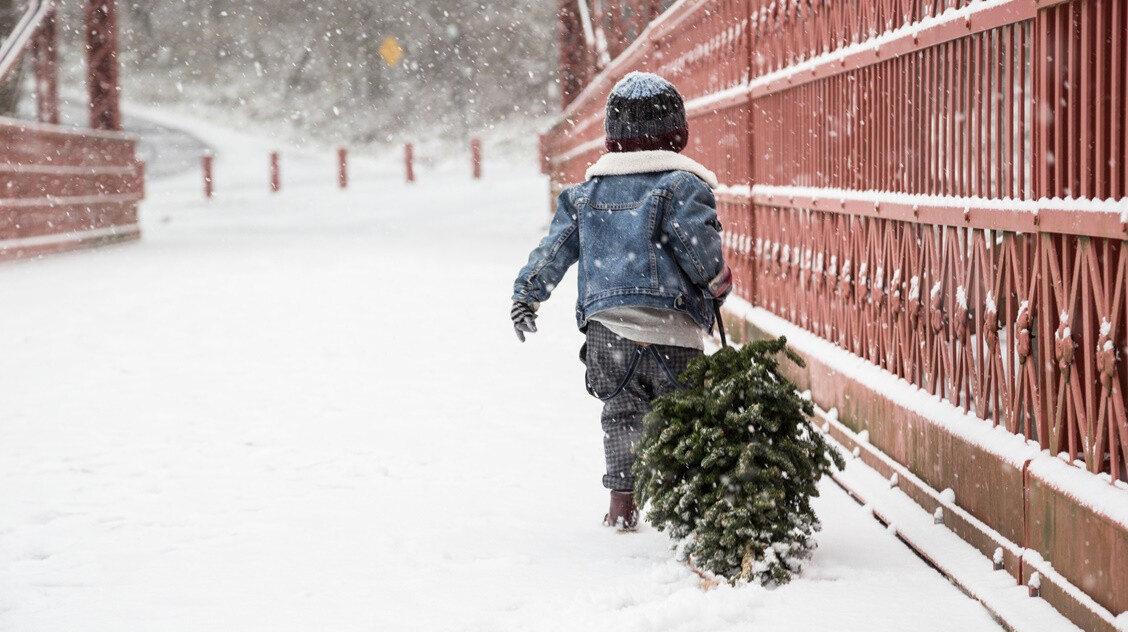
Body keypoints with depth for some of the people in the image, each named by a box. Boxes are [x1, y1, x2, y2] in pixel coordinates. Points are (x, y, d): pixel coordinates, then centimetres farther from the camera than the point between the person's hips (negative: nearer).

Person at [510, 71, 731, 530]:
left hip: (606, 325, 4)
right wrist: (718, 284, 6)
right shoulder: (682, 185, -2)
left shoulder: (588, 192, 13)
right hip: (671, 327, -4)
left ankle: (622, 503, 9)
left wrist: (526, 294, 22)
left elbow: (554, 249, 12)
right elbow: (699, 247, -12)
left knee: (622, 412, 15)